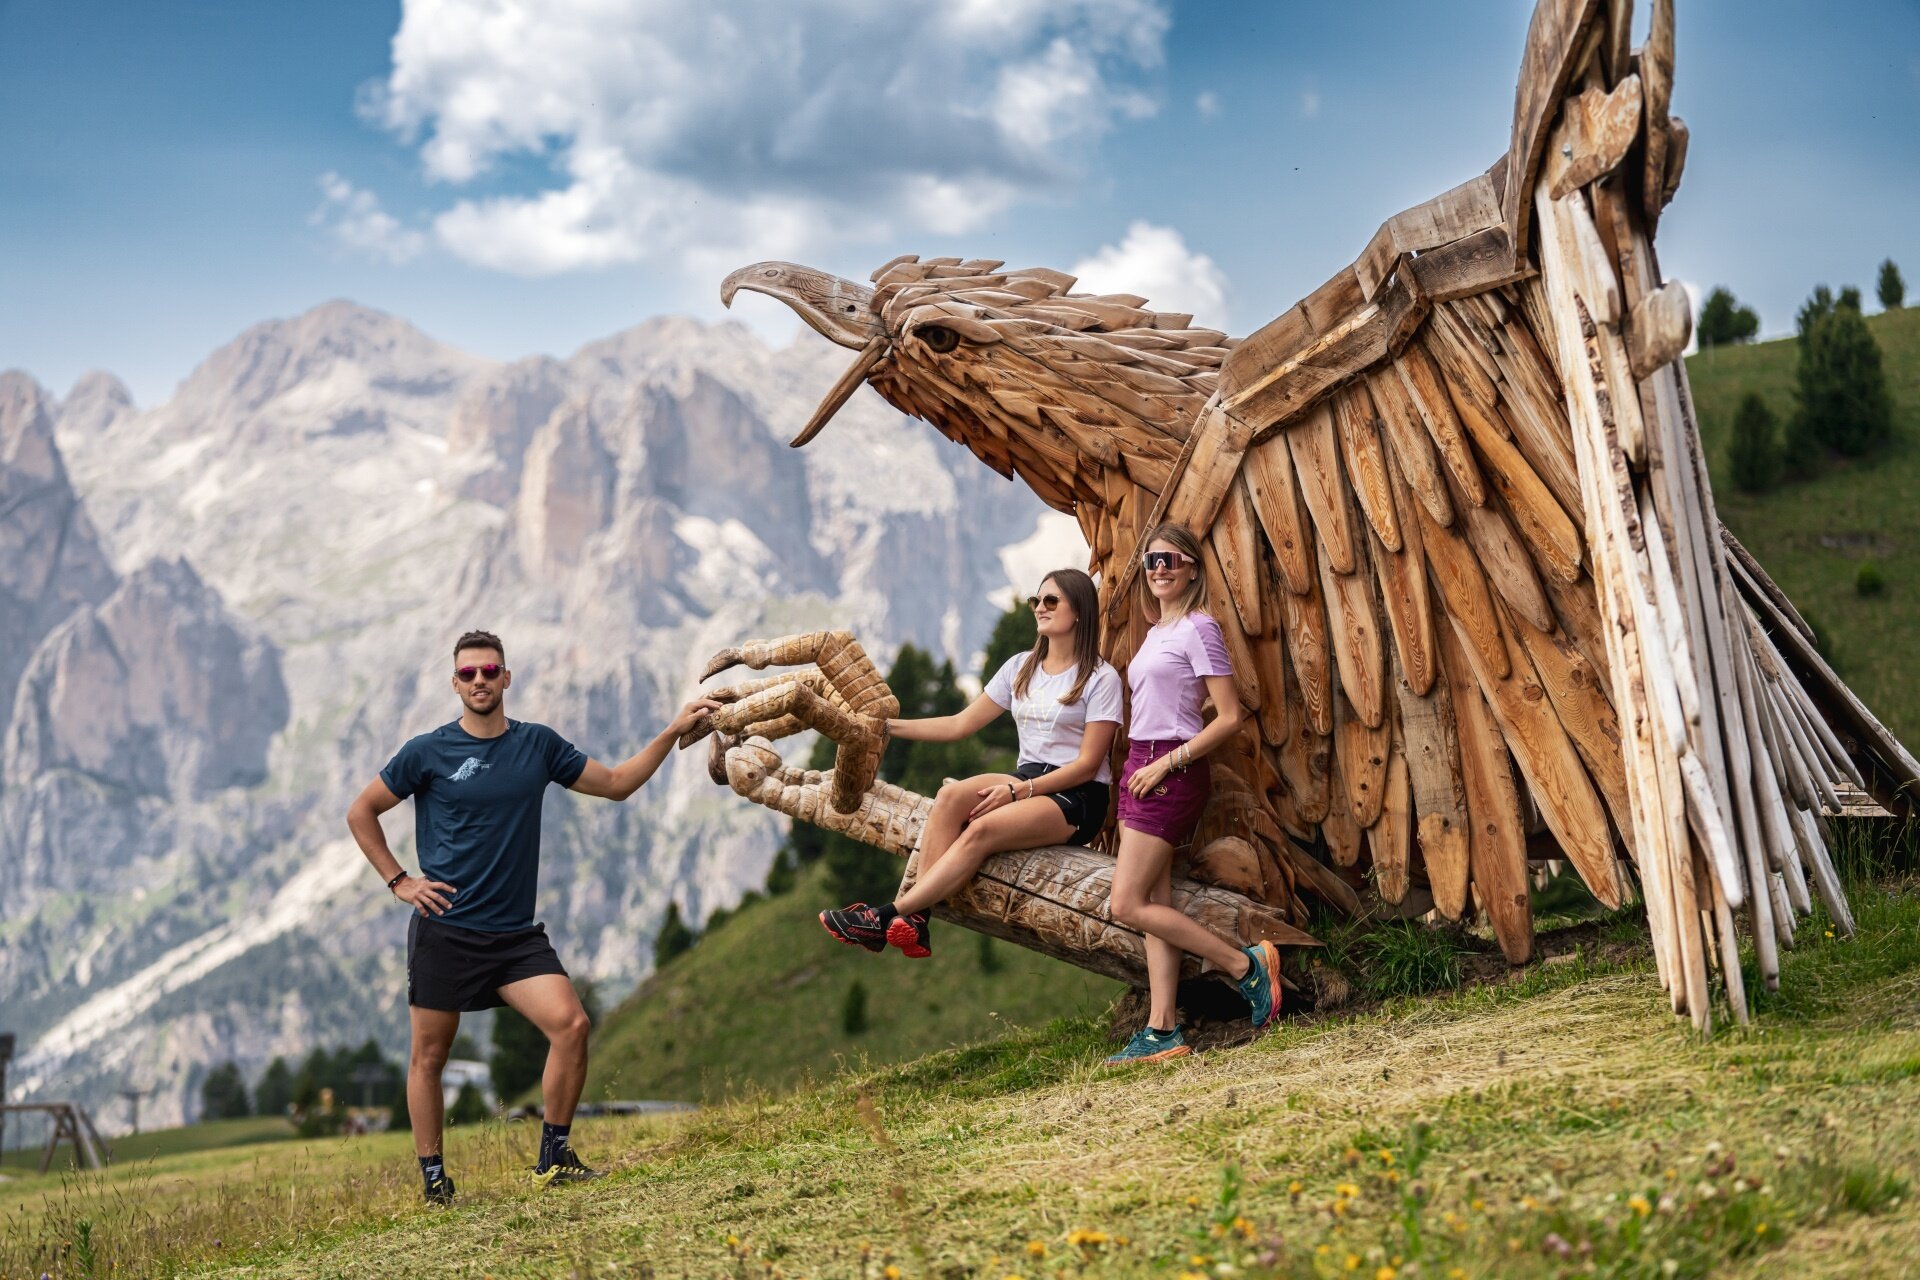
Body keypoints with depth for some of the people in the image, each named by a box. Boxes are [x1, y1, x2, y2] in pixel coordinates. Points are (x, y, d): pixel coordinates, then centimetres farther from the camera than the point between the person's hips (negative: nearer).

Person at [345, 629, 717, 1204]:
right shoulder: (428, 753, -2)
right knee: (428, 1055, 2)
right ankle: (433, 1180, 16)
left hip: (516, 934, 2)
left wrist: (673, 732, 7)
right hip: (443, 930, -2)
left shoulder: (538, 745, 7)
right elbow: (360, 813, 8)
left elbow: (617, 783, 15)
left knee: (571, 1025, -14)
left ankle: (553, 1158, 0)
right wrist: (399, 881, 0)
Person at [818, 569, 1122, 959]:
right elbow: (960, 725, 14)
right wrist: (890, 726, 6)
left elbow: (1087, 764, -10)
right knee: (950, 796, -26)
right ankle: (913, 922, -35)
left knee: (982, 829, -32)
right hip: (1026, 779, 6)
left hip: (1078, 796, -6)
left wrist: (1019, 790, -19)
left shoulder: (1101, 678, -4)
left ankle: (887, 916, -34)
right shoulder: (1020, 668, 15)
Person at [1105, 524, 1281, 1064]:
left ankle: (1248, 964, -2)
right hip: (1141, 767, 9)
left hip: (1172, 771, -9)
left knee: (1129, 906, -10)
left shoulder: (1198, 628, -9)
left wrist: (1168, 763, -17)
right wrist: (1140, 770, 8)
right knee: (1154, 905, 4)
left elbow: (1230, 717, -15)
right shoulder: (1156, 632, 16)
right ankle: (1162, 1032, 5)